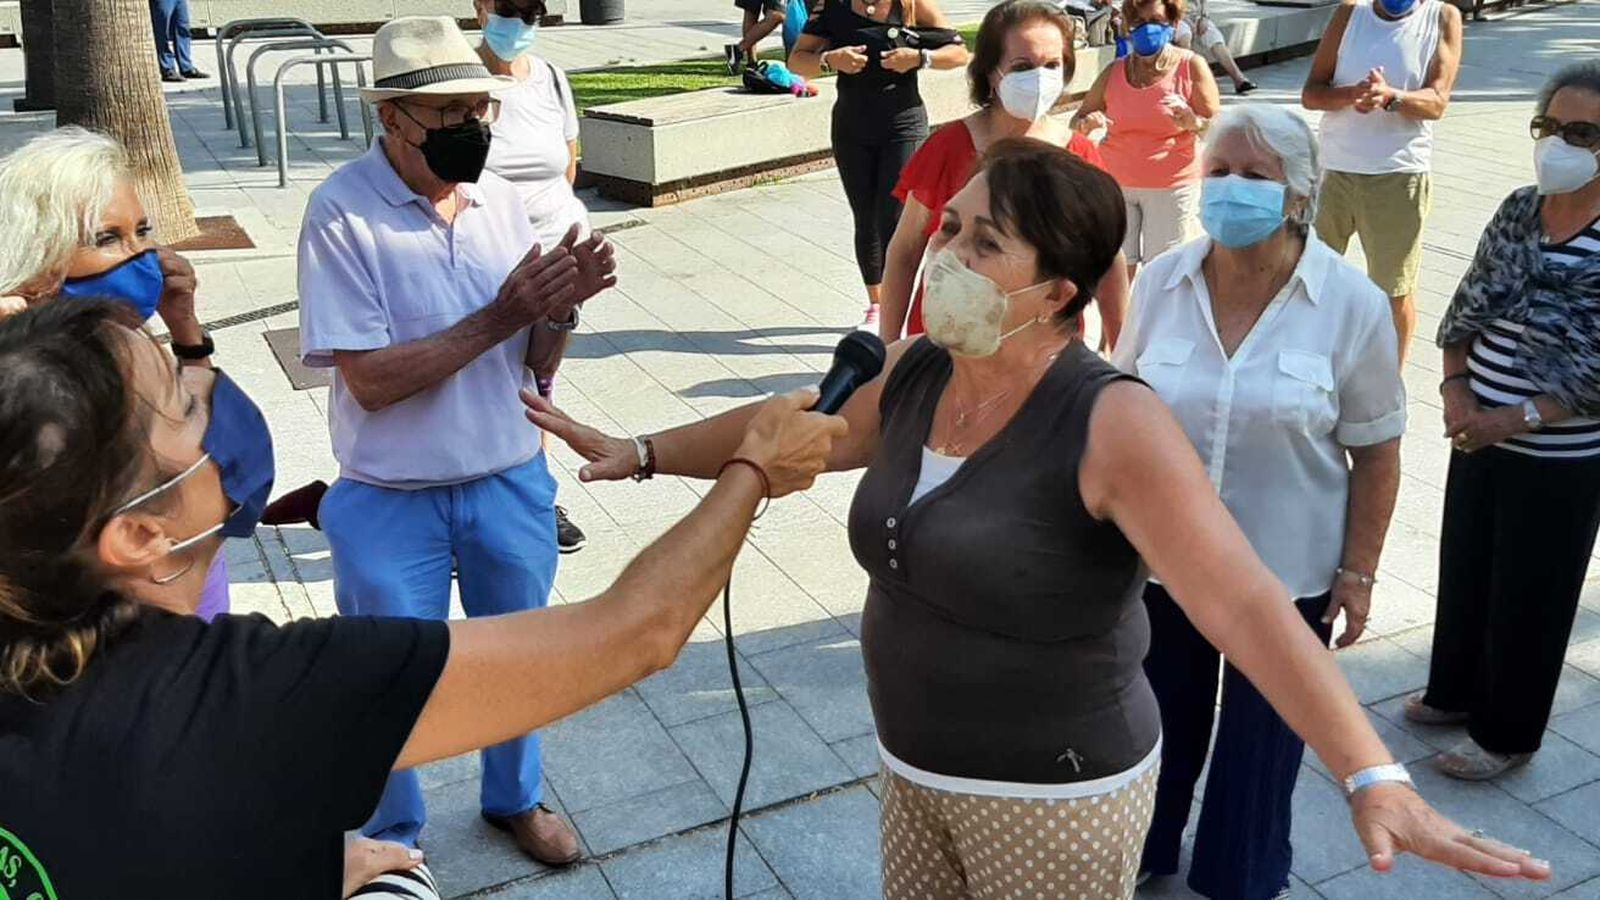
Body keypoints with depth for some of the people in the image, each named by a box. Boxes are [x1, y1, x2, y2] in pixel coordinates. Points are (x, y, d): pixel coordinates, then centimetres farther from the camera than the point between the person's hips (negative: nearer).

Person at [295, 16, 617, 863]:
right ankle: (392, 841, 38)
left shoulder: (501, 199, -4)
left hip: (511, 483, 4)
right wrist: (496, 319, -26)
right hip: (392, 502, -4)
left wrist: (561, 310, -20)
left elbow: (533, 366, 1)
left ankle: (515, 798, 47)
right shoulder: (342, 212, -17)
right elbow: (370, 380, -21)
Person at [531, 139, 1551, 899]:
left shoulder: (1112, 424, -25)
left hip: (1054, 794, -6)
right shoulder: (917, 375, -4)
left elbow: (1247, 607, -31)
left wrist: (1375, 779, -40)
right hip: (919, 770, 6)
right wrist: (639, 452, 16)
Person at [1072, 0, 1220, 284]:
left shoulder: (1191, 66, -3)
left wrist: (1193, 123, -26)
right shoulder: (1114, 72, 5)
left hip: (1172, 188, -2)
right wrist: (1087, 124, -15)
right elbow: (1077, 120, 10)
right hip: (1116, 185, 2)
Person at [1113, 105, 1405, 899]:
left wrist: (1359, 571, -7)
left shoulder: (1352, 304, -13)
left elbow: (1376, 452, -7)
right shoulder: (1161, 282, -7)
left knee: (1262, 738, 18)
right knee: (1155, 722, 20)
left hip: (1286, 570, -2)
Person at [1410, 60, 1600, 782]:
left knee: (1530, 597, 9)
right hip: (1479, 437, 6)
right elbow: (1465, 310, 7)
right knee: (1463, 569, 19)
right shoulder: (1518, 209, 1)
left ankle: (1506, 734, 28)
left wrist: (1520, 418, -21)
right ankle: (1455, 691, 42)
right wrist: (1456, 387, -7)